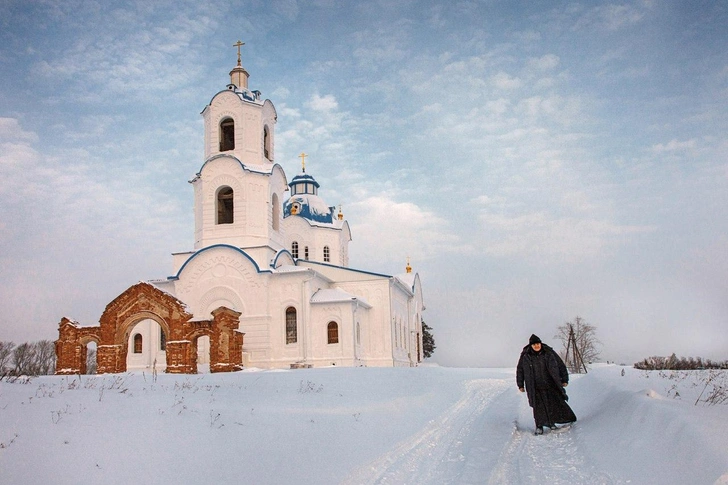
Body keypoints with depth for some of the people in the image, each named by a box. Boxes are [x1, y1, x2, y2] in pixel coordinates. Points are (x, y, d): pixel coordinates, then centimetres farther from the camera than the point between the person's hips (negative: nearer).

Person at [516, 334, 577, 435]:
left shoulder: (549, 353, -3)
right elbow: (520, 370, 8)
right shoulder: (525, 356, -3)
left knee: (555, 403, 2)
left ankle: (551, 421, 25)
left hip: (550, 385, 1)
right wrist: (520, 385, 9)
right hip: (535, 388, -1)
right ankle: (539, 426, 12)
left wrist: (564, 379, 5)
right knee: (538, 406, -4)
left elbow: (561, 365, 6)